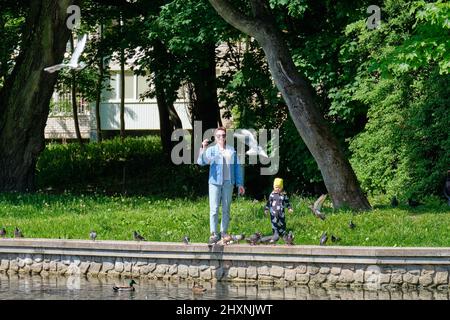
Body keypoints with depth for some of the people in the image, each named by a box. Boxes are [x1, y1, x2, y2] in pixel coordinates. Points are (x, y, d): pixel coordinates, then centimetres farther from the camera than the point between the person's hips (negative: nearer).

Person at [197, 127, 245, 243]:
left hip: (228, 183, 2)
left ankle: (224, 232, 16)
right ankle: (214, 234, -5)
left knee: (226, 209, 7)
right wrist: (203, 149, -31)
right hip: (215, 182, -2)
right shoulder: (211, 150, 1)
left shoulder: (232, 151, 8)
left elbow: (237, 167, 12)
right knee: (214, 209, -6)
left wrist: (240, 184, 9)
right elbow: (201, 162, -14)